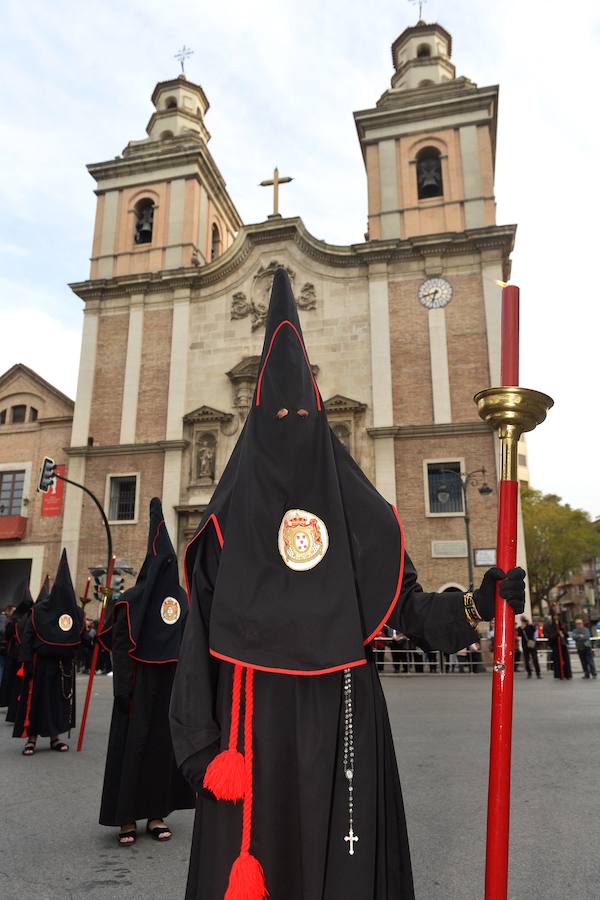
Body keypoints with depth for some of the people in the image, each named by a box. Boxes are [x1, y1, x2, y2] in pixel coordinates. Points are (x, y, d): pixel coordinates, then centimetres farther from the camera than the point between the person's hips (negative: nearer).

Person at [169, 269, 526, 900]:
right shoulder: (230, 516, 1)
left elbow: (404, 605, 4)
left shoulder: (355, 508, 6)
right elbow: (200, 634, -3)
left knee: (340, 849, 10)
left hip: (340, 714, 2)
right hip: (255, 714, -1)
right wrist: (200, 742, -7)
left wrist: (475, 605, -13)